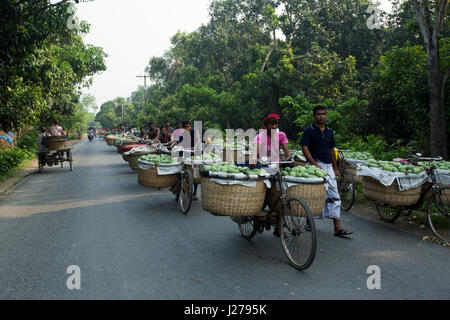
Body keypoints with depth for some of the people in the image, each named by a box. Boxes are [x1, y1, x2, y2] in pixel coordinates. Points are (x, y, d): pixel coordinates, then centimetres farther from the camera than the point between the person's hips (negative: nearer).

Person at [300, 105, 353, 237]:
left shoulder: (329, 131, 16)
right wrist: (315, 164, -18)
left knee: (334, 197, 3)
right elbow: (305, 149, -9)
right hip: (315, 165, -6)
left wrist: (335, 168, 16)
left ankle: (337, 228, 6)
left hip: (328, 166, 6)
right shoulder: (309, 131, -2)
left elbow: (332, 150, 20)